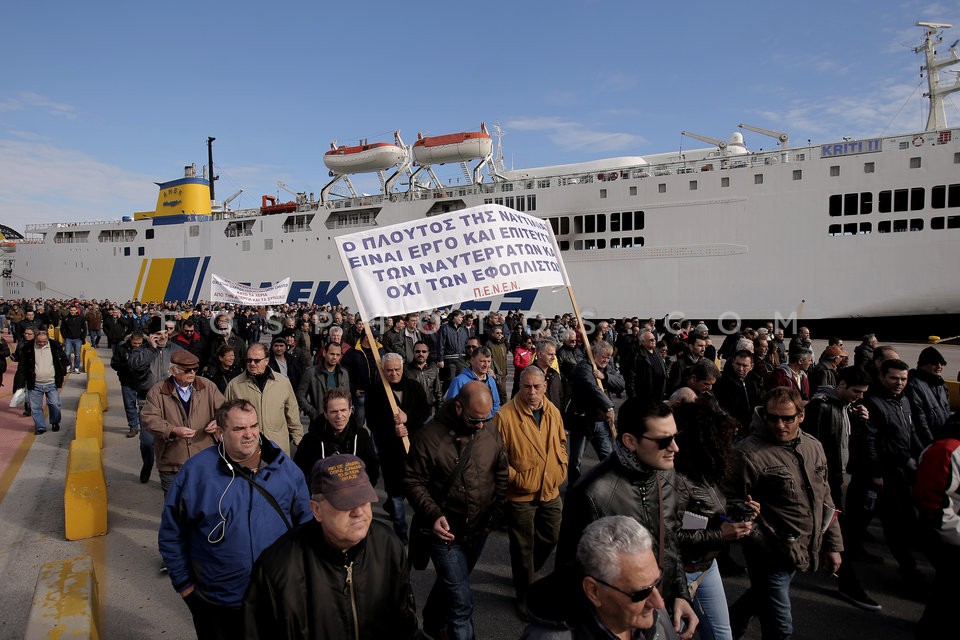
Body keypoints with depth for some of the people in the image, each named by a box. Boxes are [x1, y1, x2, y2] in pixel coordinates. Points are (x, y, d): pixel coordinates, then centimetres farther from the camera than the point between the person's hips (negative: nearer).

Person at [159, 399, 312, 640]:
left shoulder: (283, 465, -6)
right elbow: (171, 534, -2)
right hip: (218, 604, -2)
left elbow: (304, 519, 6)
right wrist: (184, 584, 0)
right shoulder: (196, 471, -13)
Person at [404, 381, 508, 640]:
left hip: (479, 531, 5)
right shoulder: (429, 436, -18)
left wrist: (498, 511, 0)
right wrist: (433, 514, -23)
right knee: (461, 601, -4)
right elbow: (413, 481, -12)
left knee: (450, 584, 25)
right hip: (447, 532, -5)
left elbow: (501, 474, 8)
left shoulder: (490, 435, -4)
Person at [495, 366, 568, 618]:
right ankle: (526, 596, 31)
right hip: (521, 494, -5)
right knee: (523, 546, 9)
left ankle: (526, 572, 47)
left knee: (550, 539, 19)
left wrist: (561, 466, 2)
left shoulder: (552, 411, -2)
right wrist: (516, 478, -18)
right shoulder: (505, 415, -20)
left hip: (550, 491, 6)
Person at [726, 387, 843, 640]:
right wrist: (770, 548, -22)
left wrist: (833, 545, 12)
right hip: (771, 555, -7)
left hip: (803, 551, 7)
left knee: (761, 597, 26)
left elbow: (824, 500, 11)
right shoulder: (749, 453, -20)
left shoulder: (813, 446, 2)